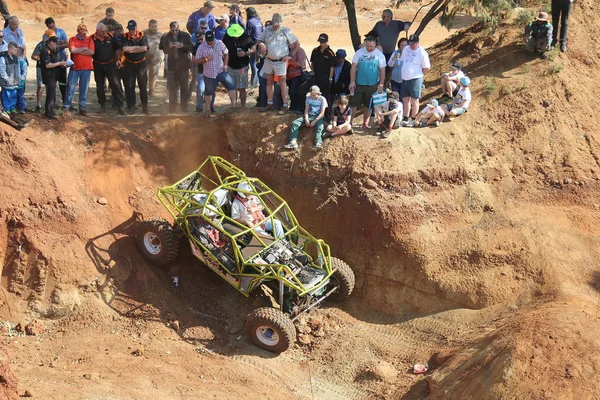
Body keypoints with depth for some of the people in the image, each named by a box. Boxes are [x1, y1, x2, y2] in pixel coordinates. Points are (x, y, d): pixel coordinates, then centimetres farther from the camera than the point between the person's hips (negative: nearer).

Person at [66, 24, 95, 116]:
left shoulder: (89, 39, 7)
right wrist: (85, 48, -5)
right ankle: (67, 106, 7)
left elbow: (92, 52, -7)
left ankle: (83, 108, 12)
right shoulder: (72, 39, 4)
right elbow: (72, 50, -13)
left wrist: (78, 51, -8)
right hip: (75, 67, -1)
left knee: (84, 89, 6)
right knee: (71, 87, -1)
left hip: (86, 68, 1)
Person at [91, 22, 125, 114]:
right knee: (100, 86, 8)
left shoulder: (110, 37, -1)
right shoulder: (92, 39, -7)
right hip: (98, 66, 0)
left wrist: (118, 59, 4)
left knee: (115, 84, -7)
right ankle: (102, 105, 22)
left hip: (110, 64, 0)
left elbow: (117, 48, 10)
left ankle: (120, 105, -4)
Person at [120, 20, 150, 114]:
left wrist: (131, 50, -15)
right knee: (129, 86, 1)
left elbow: (144, 48, -18)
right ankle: (131, 106, 10)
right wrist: (138, 47, -13)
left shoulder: (142, 35, -3)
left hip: (141, 63, 0)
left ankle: (145, 106, 15)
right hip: (129, 64, 0)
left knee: (143, 86, 6)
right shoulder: (125, 37, -3)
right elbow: (125, 48, -19)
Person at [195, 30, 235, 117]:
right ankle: (207, 110, 25)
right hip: (209, 73, -1)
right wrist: (206, 59, -20)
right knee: (208, 92, 9)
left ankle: (233, 105, -8)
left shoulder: (220, 43, -2)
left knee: (231, 86, -15)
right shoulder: (202, 47, -7)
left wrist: (225, 65, -4)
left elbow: (226, 54, 9)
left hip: (221, 71, 1)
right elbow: (197, 60, -4)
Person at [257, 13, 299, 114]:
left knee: (282, 83, -2)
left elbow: (297, 44, -1)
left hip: (280, 61, -5)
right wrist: (261, 45, -8)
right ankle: (269, 104, 20)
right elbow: (260, 40, 16)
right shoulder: (267, 30, 6)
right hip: (268, 60, 5)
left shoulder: (286, 31, -6)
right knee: (269, 82, 11)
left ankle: (285, 105, 0)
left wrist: (290, 55, -8)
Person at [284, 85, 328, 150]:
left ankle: (318, 144, -63)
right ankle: (293, 142, -32)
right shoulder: (308, 98, 10)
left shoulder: (322, 99, -3)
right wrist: (306, 119, -12)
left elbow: (322, 113, -9)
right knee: (295, 123, -18)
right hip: (309, 116, 5)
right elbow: (306, 109, 8)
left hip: (318, 117, -5)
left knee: (319, 127, -38)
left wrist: (314, 121, -19)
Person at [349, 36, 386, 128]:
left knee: (368, 106, 10)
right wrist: (352, 81, -8)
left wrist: (381, 84, -5)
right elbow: (353, 67, -2)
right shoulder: (359, 52, -3)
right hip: (358, 84, 0)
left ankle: (365, 123, 21)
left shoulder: (379, 55, -3)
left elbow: (382, 71, 0)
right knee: (353, 104, -1)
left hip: (372, 85, 0)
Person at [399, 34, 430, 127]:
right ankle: (405, 119, 21)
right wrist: (404, 73, 14)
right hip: (404, 79, 7)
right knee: (405, 100, 12)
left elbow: (427, 68, -9)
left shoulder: (422, 53, -12)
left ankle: (413, 120, 8)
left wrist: (418, 75, 0)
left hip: (415, 80, -7)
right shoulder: (406, 49, 8)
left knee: (414, 100, 1)